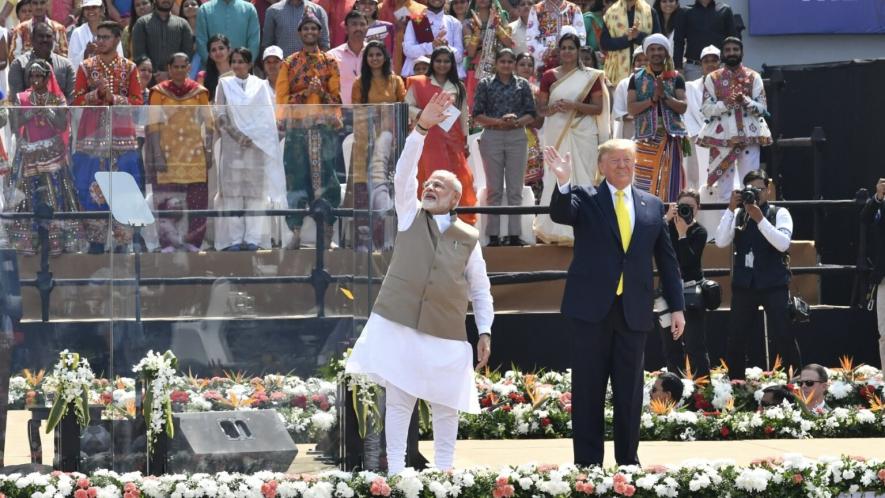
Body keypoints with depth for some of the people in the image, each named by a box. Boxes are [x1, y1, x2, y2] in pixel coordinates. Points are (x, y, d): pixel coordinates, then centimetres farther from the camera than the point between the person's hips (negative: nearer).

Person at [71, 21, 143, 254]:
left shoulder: (129, 68, 6)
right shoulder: (86, 67, 7)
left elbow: (137, 101, 0)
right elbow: (77, 100, 1)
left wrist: (113, 97, -14)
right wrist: (98, 93, -16)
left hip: (122, 136, 0)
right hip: (92, 137, 0)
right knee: (92, 189, -3)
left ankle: (122, 241, 2)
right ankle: (96, 240, 2)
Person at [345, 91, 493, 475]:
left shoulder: (468, 239, 7)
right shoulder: (410, 216, 8)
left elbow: (480, 290, 12)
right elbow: (404, 173, -6)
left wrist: (485, 332, 3)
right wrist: (422, 129, -17)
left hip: (445, 333, 0)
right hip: (399, 325, 0)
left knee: (445, 406, 5)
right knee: (398, 400, 0)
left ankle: (443, 472, 15)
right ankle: (395, 473, 3)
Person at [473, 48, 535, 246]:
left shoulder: (523, 85, 9)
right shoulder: (485, 84, 5)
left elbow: (531, 114, 6)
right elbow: (477, 115, 0)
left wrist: (517, 121, -13)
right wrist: (499, 121, -14)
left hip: (517, 137, 1)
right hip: (492, 137, -1)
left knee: (515, 189, 1)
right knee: (494, 189, 2)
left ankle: (514, 234, 3)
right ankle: (493, 235, 4)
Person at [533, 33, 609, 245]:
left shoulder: (590, 76, 3)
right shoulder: (549, 76, 10)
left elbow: (598, 108, -1)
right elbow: (540, 108, 10)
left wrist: (574, 105, -14)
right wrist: (554, 107, -12)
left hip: (582, 133, -2)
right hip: (557, 133, 2)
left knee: (582, 177, -5)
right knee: (556, 178, -2)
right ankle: (556, 230, 2)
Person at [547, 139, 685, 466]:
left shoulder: (652, 206, 11)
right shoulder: (585, 198, 3)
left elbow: (667, 260, 13)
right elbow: (560, 214, -18)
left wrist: (676, 307, 9)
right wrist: (563, 183, -37)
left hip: (634, 311, 2)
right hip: (593, 307, -2)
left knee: (630, 391, 5)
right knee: (588, 390, 1)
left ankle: (628, 461, 13)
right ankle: (587, 464, 4)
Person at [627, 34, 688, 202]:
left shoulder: (676, 78, 9)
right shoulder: (637, 79, 9)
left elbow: (683, 107, 0)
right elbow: (631, 108, 0)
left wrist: (665, 96, -15)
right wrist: (653, 98, -12)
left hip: (671, 137, 0)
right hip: (646, 137, 0)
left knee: (671, 182, -4)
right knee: (644, 184, -5)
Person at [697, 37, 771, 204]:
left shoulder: (753, 77, 8)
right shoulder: (713, 78, 9)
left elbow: (762, 109, 3)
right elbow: (706, 109, 1)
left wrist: (746, 101, -15)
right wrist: (725, 104, -15)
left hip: (749, 135, 0)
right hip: (722, 136, 0)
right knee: (723, 184, 0)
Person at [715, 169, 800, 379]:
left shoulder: (779, 213, -2)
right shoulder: (738, 215, 5)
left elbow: (783, 243, -17)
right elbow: (721, 242, -7)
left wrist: (760, 219, -24)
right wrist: (731, 209, -13)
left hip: (774, 284, -3)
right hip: (744, 283, 3)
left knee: (783, 336, -6)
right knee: (736, 338, 6)